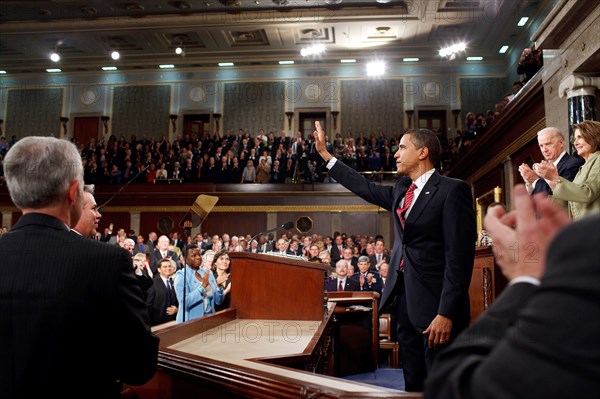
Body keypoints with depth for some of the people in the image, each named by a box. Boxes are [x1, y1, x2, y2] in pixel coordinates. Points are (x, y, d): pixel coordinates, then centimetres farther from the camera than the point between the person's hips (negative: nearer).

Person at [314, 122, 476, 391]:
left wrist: (446, 313, -20)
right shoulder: (401, 191, 13)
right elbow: (366, 188, 24)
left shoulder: (452, 190, -10)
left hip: (434, 304, -7)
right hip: (405, 299, 7)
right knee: (413, 384, 16)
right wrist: (325, 154, 27)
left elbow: (460, 256, -15)